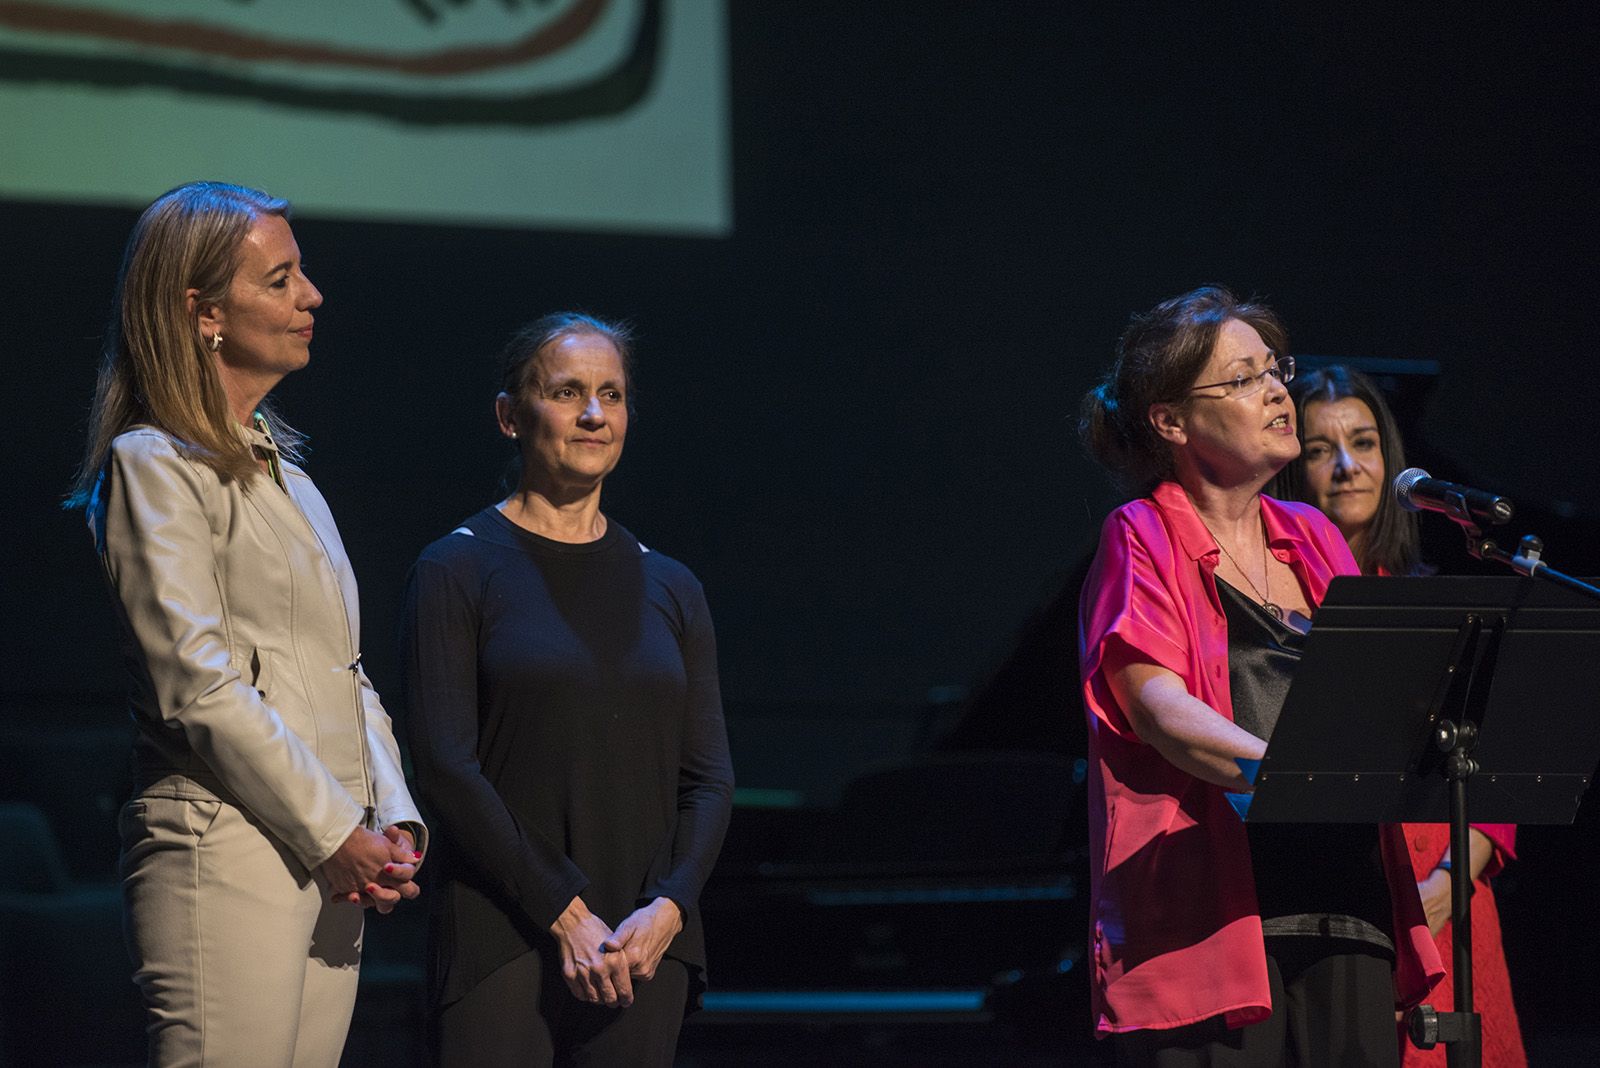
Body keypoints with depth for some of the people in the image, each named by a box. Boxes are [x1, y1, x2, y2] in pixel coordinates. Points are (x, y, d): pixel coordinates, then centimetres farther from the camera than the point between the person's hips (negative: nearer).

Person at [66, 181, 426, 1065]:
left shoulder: (283, 475, 21)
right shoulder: (153, 465, -5)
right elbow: (200, 687, -13)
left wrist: (392, 817, 3)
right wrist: (335, 833, -13)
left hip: (331, 861, 8)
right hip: (226, 854, -8)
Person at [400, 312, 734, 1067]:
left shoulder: (669, 588, 13)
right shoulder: (457, 571, 1)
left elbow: (709, 777, 10)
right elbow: (444, 766, -7)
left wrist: (669, 907, -8)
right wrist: (564, 913, -13)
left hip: (645, 948, 4)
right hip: (500, 941, -4)